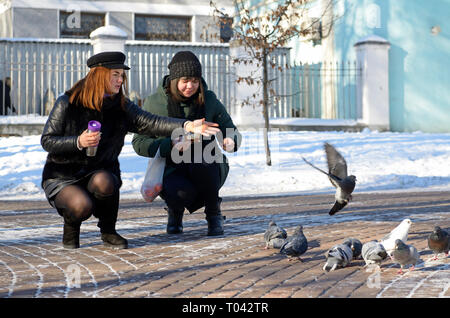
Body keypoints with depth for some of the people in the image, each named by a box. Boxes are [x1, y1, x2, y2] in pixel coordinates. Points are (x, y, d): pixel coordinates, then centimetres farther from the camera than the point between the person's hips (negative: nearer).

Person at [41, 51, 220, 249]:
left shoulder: (121, 107, -1)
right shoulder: (68, 103, -11)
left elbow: (150, 123, -15)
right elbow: (47, 141, -10)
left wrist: (187, 126, -31)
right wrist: (78, 142, -28)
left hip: (100, 172, 3)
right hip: (62, 177, -3)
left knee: (103, 181, -33)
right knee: (83, 206, -33)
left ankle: (108, 231, -6)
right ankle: (71, 226, 5)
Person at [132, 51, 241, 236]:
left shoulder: (208, 100, 0)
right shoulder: (155, 103, -5)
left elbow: (233, 133, 4)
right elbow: (139, 143, -9)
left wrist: (231, 141, -23)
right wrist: (171, 145, -26)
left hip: (207, 167, 1)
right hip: (172, 170, -1)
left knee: (201, 161, -36)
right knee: (181, 193, -35)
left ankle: (213, 213, -8)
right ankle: (175, 210, 8)